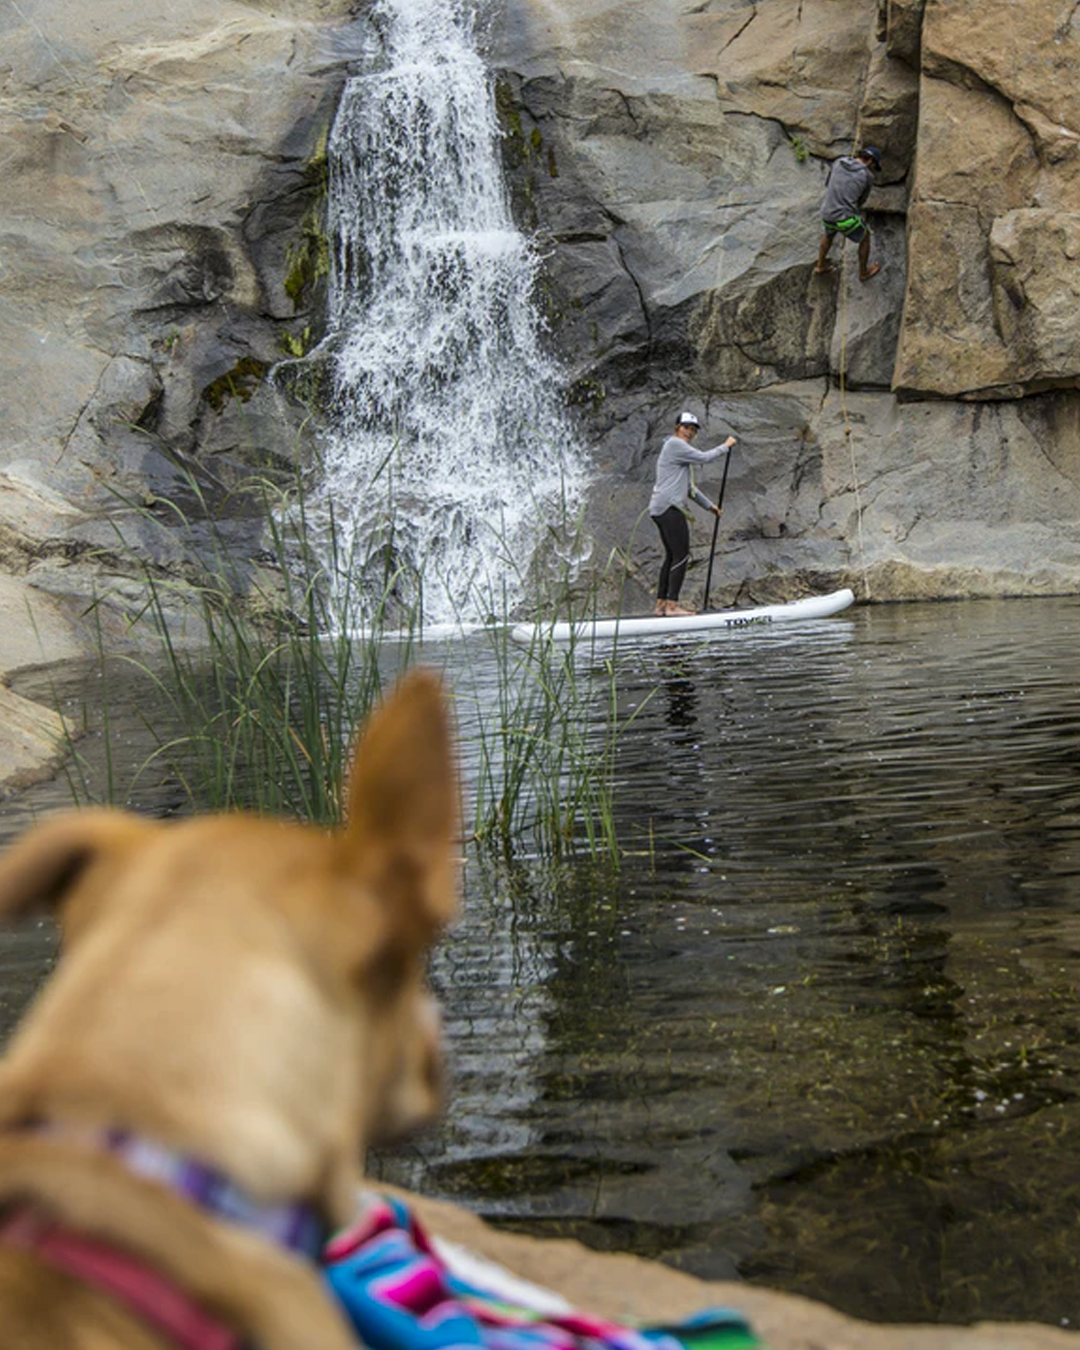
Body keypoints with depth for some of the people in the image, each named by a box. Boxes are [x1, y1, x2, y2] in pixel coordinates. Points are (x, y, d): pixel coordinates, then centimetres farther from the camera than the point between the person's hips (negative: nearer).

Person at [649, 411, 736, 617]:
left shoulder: (677, 447, 26)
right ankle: (672, 605, -15)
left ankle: (661, 603, 12)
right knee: (681, 556, -12)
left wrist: (708, 505, 30)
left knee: (671, 556, 12)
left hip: (661, 509, 11)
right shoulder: (675, 444, -6)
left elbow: (688, 487, 30)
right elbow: (704, 458, -11)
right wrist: (726, 446, 4)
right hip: (670, 508, -11)